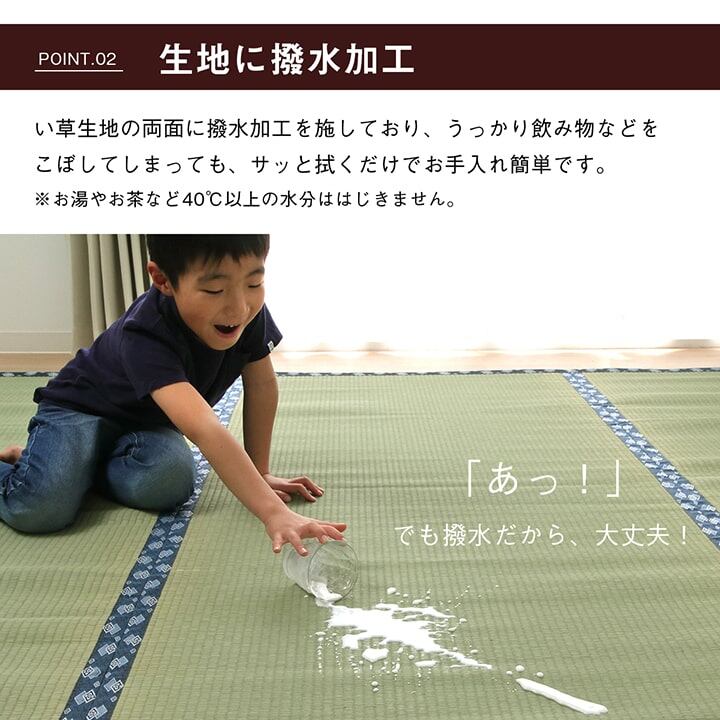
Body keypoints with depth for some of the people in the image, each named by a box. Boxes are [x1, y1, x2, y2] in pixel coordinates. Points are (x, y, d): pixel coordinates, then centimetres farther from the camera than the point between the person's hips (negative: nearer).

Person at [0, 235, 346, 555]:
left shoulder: (249, 309, -21)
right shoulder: (145, 335, -40)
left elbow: (261, 385, -5)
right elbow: (205, 429, -52)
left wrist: (260, 473, -4)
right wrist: (274, 513, -60)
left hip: (147, 421, 5)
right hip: (80, 409, -5)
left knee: (169, 480, -29)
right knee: (39, 508, -30)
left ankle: (91, 464, 1)